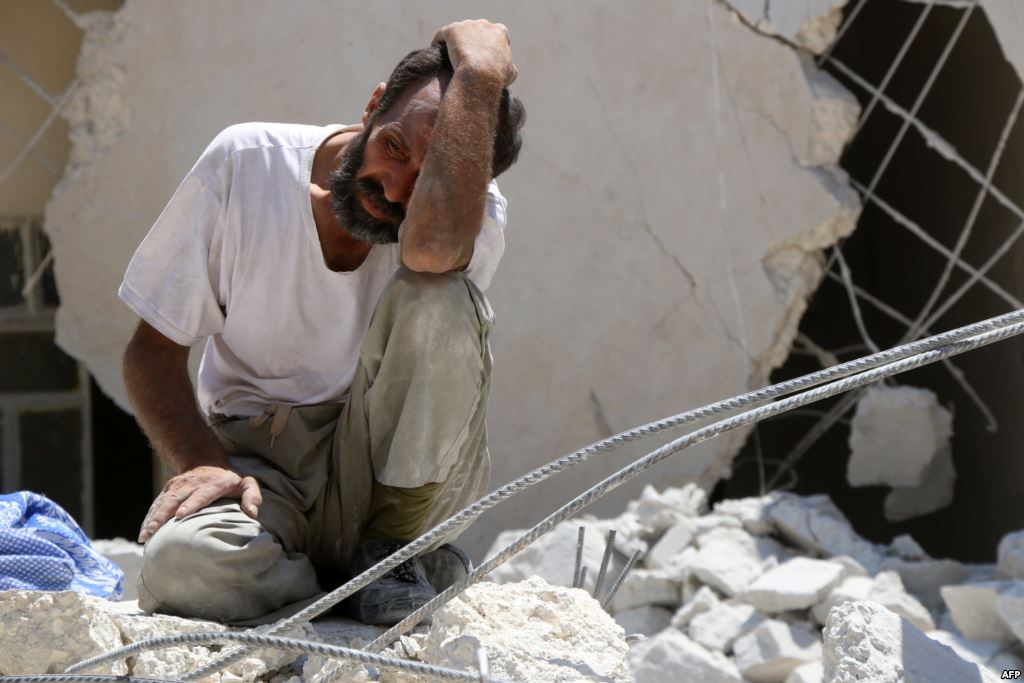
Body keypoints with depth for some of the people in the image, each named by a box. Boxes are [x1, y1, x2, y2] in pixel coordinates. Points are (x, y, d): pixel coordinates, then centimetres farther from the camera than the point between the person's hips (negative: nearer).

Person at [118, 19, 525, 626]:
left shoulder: (478, 216, -10)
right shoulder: (246, 163, -6)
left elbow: (432, 245, -38)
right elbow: (154, 349, -2)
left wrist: (480, 73, -28)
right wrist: (205, 463, -20)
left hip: (397, 475, 0)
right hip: (259, 468, 0)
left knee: (437, 295, -28)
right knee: (181, 563, -35)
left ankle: (395, 550, -10)